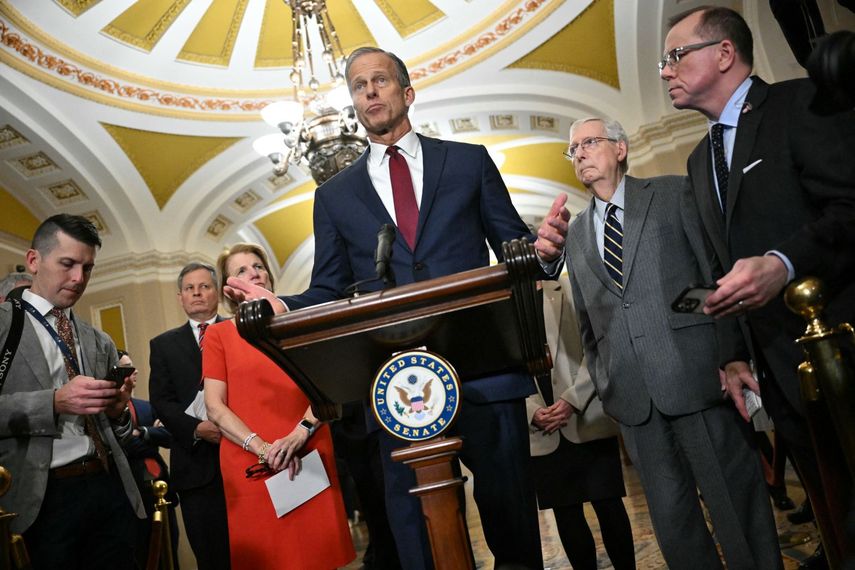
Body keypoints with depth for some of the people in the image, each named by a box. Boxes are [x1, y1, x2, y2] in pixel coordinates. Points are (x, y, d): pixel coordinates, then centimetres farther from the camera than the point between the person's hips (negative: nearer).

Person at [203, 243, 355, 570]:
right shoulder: (218, 335, 7)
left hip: (310, 458, 1)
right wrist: (262, 448, -12)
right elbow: (215, 407, 0)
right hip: (251, 467, -1)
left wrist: (299, 434, -12)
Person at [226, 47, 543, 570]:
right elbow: (330, 293, 12)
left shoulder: (469, 161, 10)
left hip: (485, 370, 0)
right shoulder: (335, 194, 14)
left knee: (512, 517, 10)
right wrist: (281, 308, -9)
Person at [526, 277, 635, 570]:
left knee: (608, 505, 3)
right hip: (541, 431, 1)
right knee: (565, 514, 7)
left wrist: (572, 399, -12)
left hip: (588, 418, -1)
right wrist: (532, 411, -11)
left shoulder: (571, 289, 4)